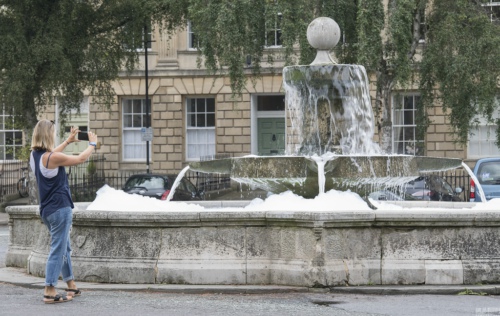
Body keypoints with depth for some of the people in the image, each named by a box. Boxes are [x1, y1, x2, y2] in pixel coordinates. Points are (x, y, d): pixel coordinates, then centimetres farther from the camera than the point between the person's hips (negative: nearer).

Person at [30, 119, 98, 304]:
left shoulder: (35, 155, 5)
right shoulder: (53, 157, -19)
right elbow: (81, 159, -8)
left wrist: (68, 141, 35)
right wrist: (92, 144, 9)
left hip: (47, 210, 9)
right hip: (59, 208, -9)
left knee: (64, 247, 20)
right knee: (58, 250, -6)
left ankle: (71, 286, 28)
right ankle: (50, 292, -8)